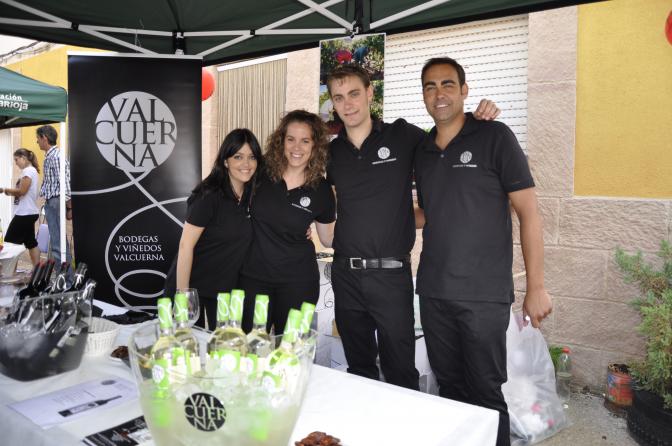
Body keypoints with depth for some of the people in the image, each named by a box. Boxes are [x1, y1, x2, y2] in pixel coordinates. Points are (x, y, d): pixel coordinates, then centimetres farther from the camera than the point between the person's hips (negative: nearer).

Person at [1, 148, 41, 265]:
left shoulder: (28, 171, -12)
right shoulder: (31, 170, 18)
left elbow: (22, 191, -18)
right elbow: (24, 192, 16)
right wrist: (10, 191, 4)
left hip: (25, 213, -10)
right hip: (29, 212, 10)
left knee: (10, 241, -5)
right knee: (30, 241, 10)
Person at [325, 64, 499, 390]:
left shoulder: (402, 136, -2)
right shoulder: (331, 152, 8)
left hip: (391, 274, -3)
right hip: (345, 275, 4)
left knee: (400, 374, 6)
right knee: (358, 369, 18)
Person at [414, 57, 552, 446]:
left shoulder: (494, 137, -5)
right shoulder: (422, 152, 11)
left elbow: (529, 212, -7)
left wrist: (536, 286, -10)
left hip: (484, 295, -5)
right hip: (433, 293, 5)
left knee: (485, 392, 4)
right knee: (449, 385, 16)